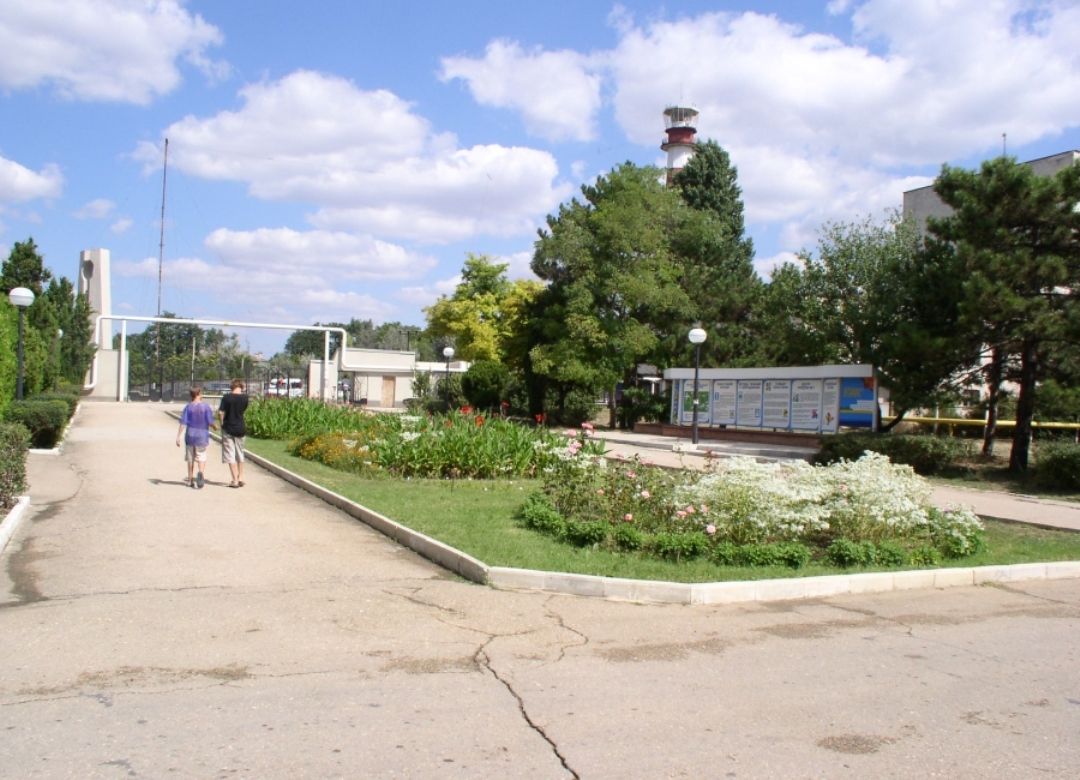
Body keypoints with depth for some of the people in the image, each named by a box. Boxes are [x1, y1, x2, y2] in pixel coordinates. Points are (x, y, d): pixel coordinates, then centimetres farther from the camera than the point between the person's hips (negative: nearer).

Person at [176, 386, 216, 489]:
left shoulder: (188, 407, -2)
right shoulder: (206, 406, -6)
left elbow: (183, 423, -5)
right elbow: (210, 422, -8)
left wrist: (178, 437, -4)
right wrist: (215, 427, 14)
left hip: (190, 435, 2)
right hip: (202, 436, -2)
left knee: (190, 459, 11)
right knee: (201, 457, 3)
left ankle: (191, 479, 17)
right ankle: (201, 472, -26)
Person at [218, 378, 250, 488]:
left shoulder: (226, 397, -10)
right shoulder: (244, 397, -4)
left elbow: (220, 413, -14)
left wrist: (222, 423, 4)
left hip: (228, 429, -3)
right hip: (240, 428, 3)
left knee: (230, 455, 2)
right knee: (240, 453, 18)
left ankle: (235, 480, 0)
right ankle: (241, 478, 21)